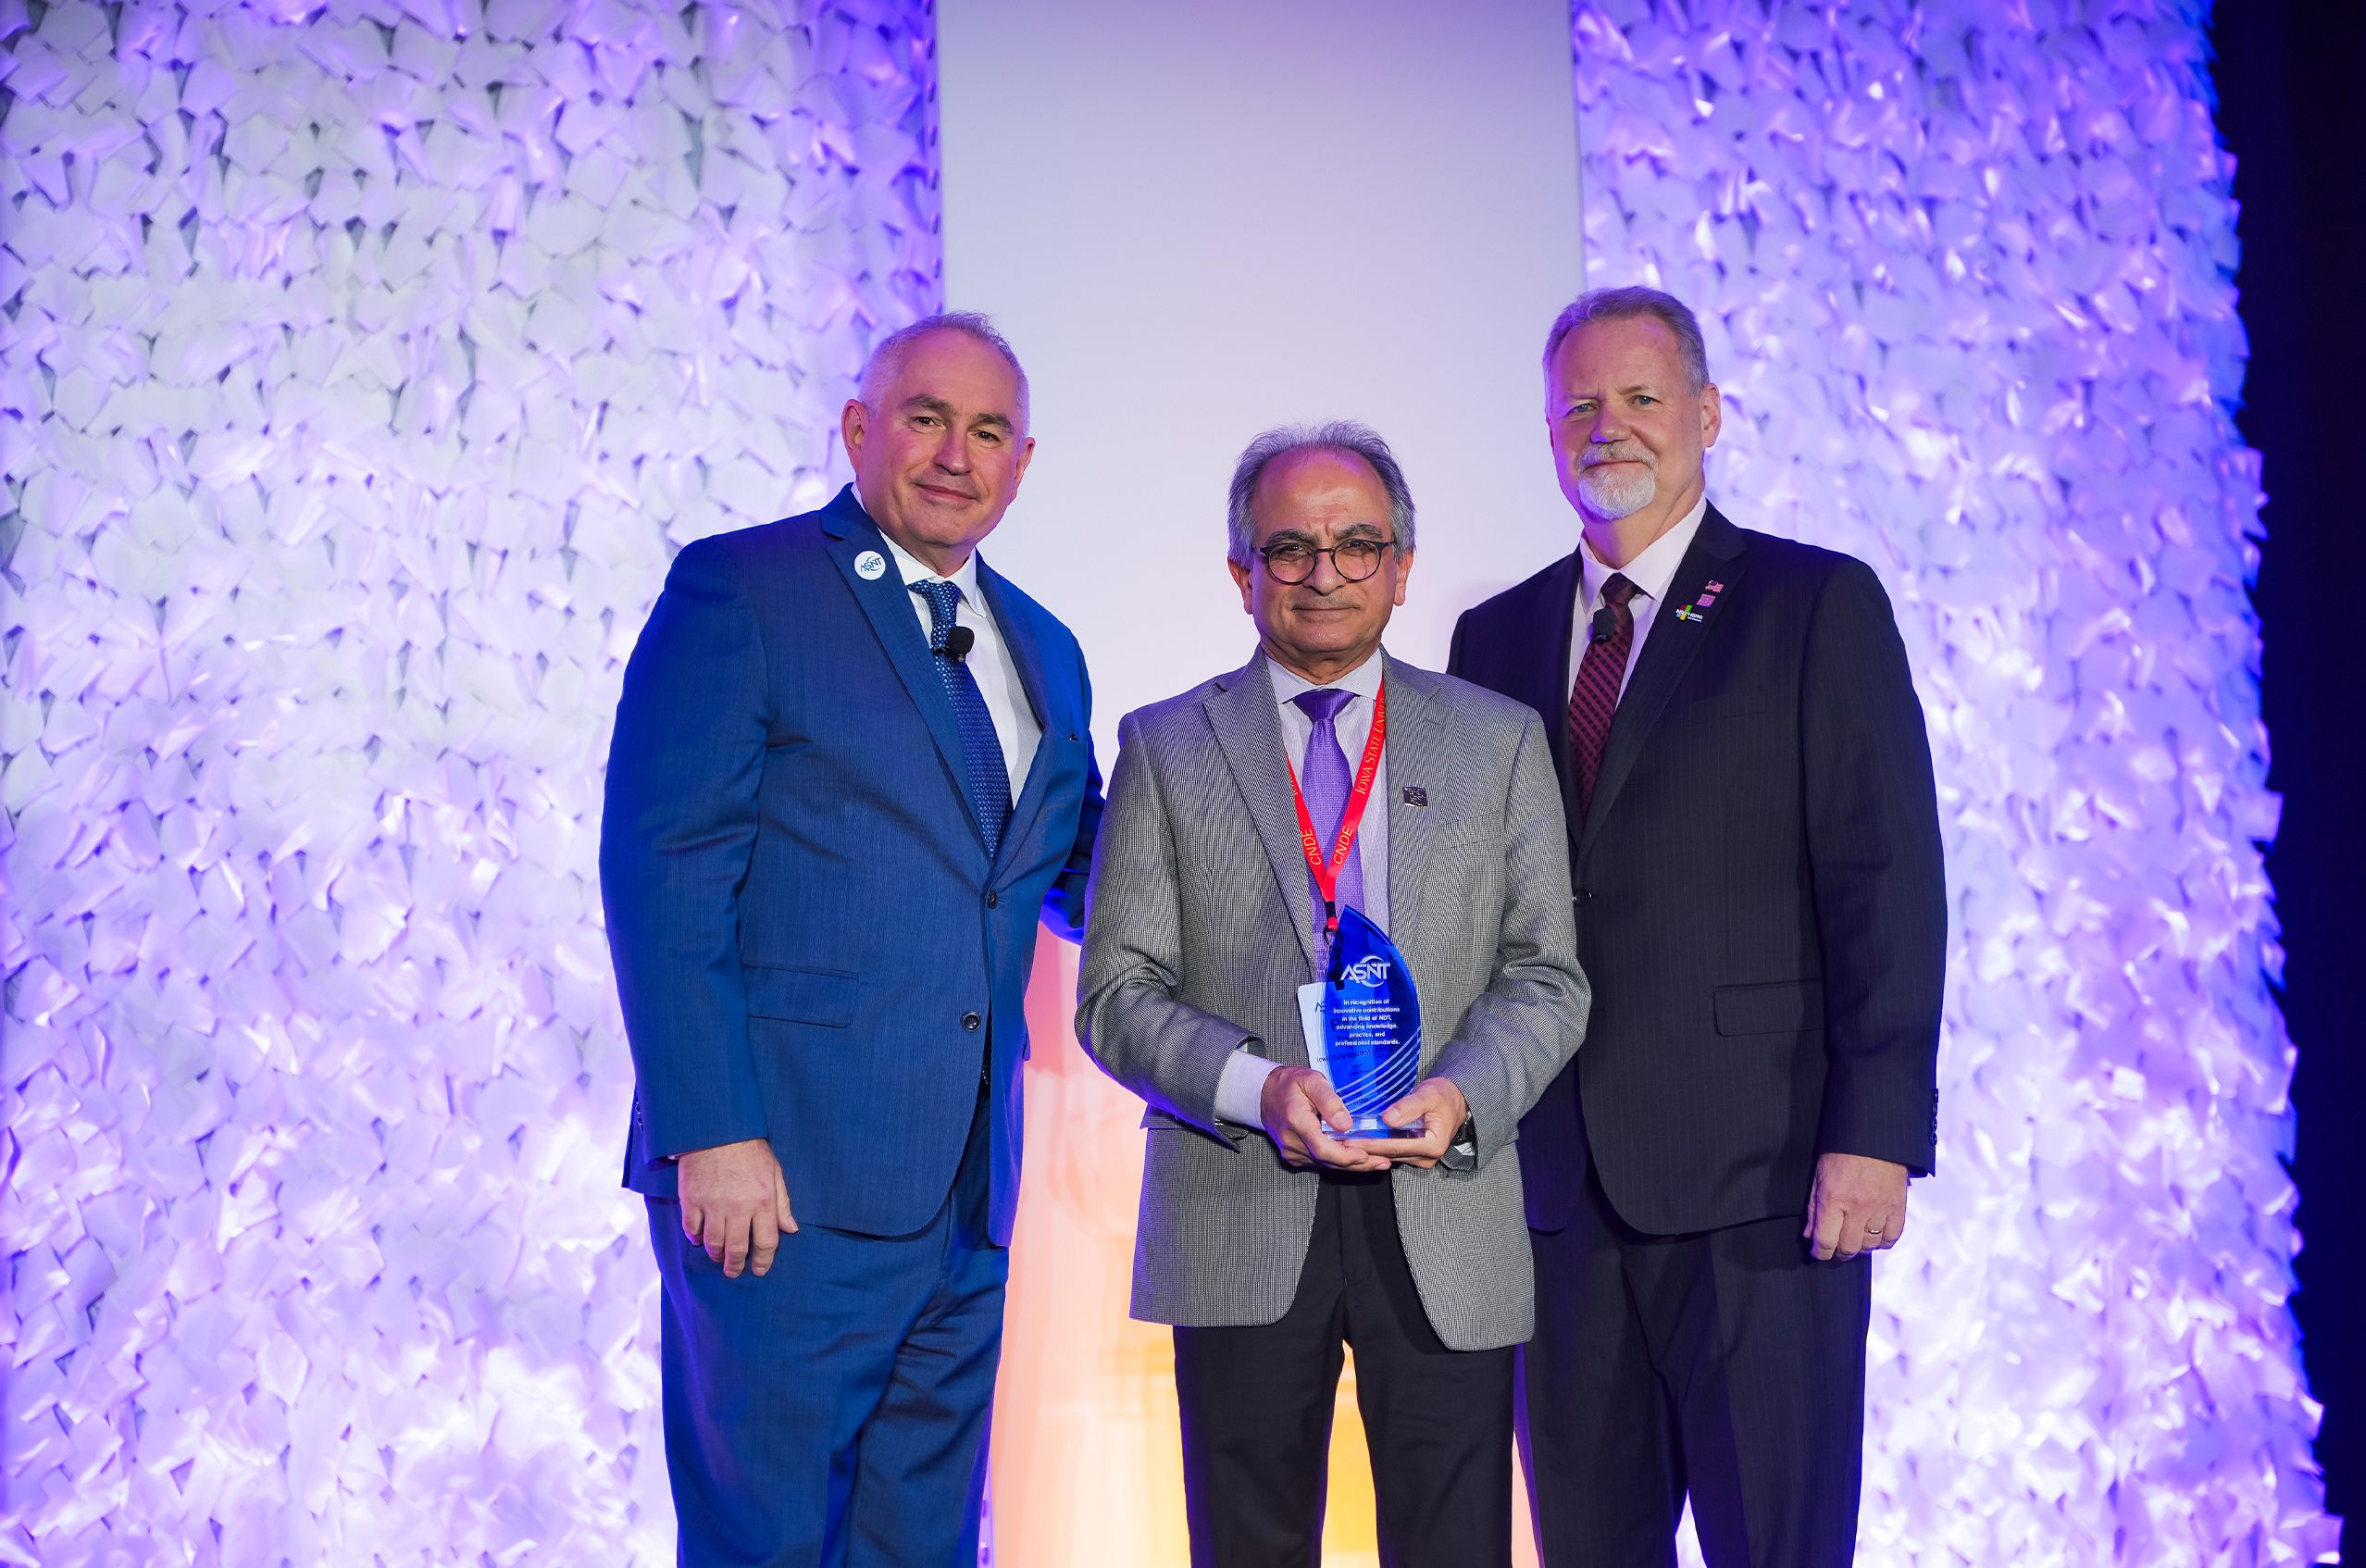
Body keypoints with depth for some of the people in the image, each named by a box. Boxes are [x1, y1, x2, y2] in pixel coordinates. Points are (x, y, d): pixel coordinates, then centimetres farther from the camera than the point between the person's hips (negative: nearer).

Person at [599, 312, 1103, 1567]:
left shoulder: (1044, 652, 17)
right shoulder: (737, 590, -4)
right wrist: (711, 1133, -17)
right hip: (784, 1173, -6)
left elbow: (1076, 872, 22)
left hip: (965, 1186, 7)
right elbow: (661, 875, -10)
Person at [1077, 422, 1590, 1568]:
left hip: (1444, 1215, 1)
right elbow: (1117, 992, 1)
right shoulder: (1165, 747, 7)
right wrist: (1258, 1088, -16)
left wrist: (1462, 1092, -14)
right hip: (1238, 1225, 0)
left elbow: (1545, 977, 6)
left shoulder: (1501, 741, 10)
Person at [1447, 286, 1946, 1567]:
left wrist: (1878, 1132, -13)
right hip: (1559, 1179, 4)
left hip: (1759, 1173, -4)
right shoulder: (1496, 636, 13)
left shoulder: (1819, 607, 0)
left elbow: (1885, 887, -6)